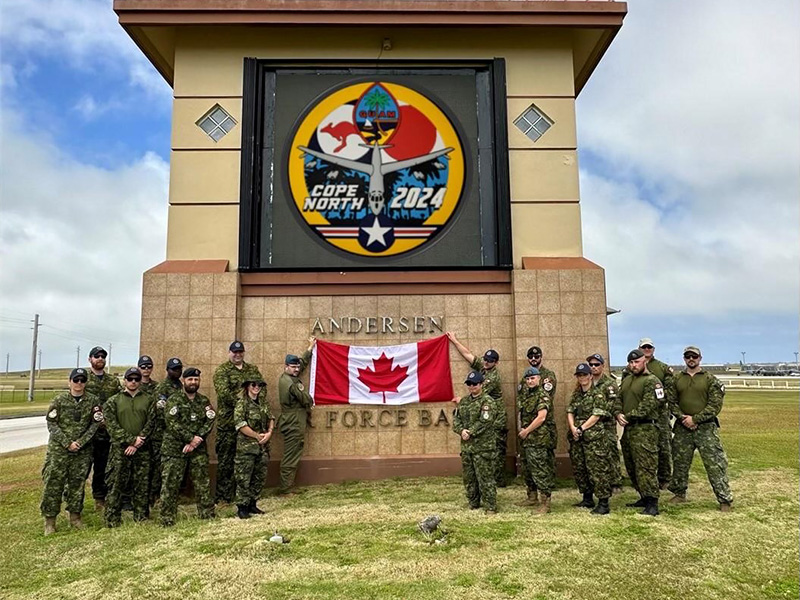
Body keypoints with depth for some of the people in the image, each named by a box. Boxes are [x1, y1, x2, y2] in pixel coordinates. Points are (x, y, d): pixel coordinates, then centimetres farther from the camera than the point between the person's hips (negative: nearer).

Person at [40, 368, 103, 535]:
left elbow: (95, 424, -1)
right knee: (53, 483, -1)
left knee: (77, 484, 8)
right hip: (58, 449, -1)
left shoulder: (93, 401, 1)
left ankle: (75, 515, 21)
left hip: (83, 451, 1)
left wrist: (80, 442, -12)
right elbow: (51, 423, -4)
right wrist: (67, 443, -12)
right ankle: (49, 519, 11)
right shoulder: (59, 400, -1)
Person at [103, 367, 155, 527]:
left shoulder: (149, 400, 7)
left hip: (142, 450, 1)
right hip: (119, 449, -1)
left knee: (141, 485, 7)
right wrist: (131, 439, -12)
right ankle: (112, 520, 10)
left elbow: (151, 424, 0)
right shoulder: (113, 401, 6)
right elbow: (111, 426, -3)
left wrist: (137, 444, -10)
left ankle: (141, 518, 17)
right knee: (116, 485, 0)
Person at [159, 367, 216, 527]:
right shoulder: (173, 400, -3)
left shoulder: (204, 401, 9)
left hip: (199, 448, 4)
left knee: (202, 482, 7)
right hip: (174, 448, -3)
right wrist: (191, 438, -18)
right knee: (170, 483, -2)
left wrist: (197, 441, -14)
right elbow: (172, 423, -14)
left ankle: (207, 514, 18)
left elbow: (209, 422, -1)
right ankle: (167, 518, 7)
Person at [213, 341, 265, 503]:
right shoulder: (222, 371, -2)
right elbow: (224, 393, -14)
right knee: (226, 460, 1)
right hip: (228, 421, -5)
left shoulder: (253, 369, 15)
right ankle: (223, 496, 10)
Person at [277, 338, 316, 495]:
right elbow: (307, 400, -12)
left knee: (291, 457, 14)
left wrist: (310, 347, 27)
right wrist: (309, 405, 11)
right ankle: (285, 490, 0)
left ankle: (286, 486, 19)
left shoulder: (286, 377, 10)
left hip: (292, 423, 10)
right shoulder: (291, 383, -20)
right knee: (291, 458, -5)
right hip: (294, 425, -10)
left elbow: (303, 362, 22)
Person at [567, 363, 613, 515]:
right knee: (579, 469, 12)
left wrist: (581, 429, -13)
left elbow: (596, 416, -12)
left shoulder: (598, 394, -5)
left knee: (597, 469, -7)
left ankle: (603, 503, -2)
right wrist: (573, 428, -8)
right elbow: (570, 412, 9)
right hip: (577, 438, 7)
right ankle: (588, 499, 26)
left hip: (594, 438, -7)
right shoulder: (576, 395, 15)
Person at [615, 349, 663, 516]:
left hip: (644, 429, -9)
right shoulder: (626, 380, 18)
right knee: (631, 467, 15)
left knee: (645, 467, -11)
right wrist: (618, 414, -5)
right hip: (628, 428, 9)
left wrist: (629, 416, -15)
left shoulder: (651, 381, -9)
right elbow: (618, 400, 15)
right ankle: (644, 497, 27)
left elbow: (648, 406, -18)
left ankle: (652, 504, -6)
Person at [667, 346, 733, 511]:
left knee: (715, 464, -4)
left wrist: (695, 418, -14)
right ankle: (679, 494, 28)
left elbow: (715, 405, -8)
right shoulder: (677, 379, 7)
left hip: (706, 428, -3)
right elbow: (672, 402, 5)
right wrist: (682, 417, -12)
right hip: (682, 428, 3)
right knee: (680, 463, 12)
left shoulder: (710, 379, -2)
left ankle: (725, 500, 6)